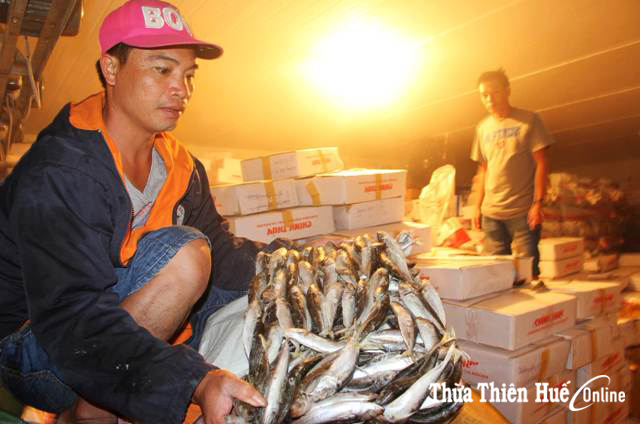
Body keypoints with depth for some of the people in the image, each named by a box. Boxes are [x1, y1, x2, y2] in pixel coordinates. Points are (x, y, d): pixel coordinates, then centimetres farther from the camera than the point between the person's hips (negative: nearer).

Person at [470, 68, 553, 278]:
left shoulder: (528, 120, 0)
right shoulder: (483, 127, 12)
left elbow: (541, 163, -4)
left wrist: (538, 203, -12)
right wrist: (477, 206, 10)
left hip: (523, 211, -4)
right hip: (491, 212, 4)